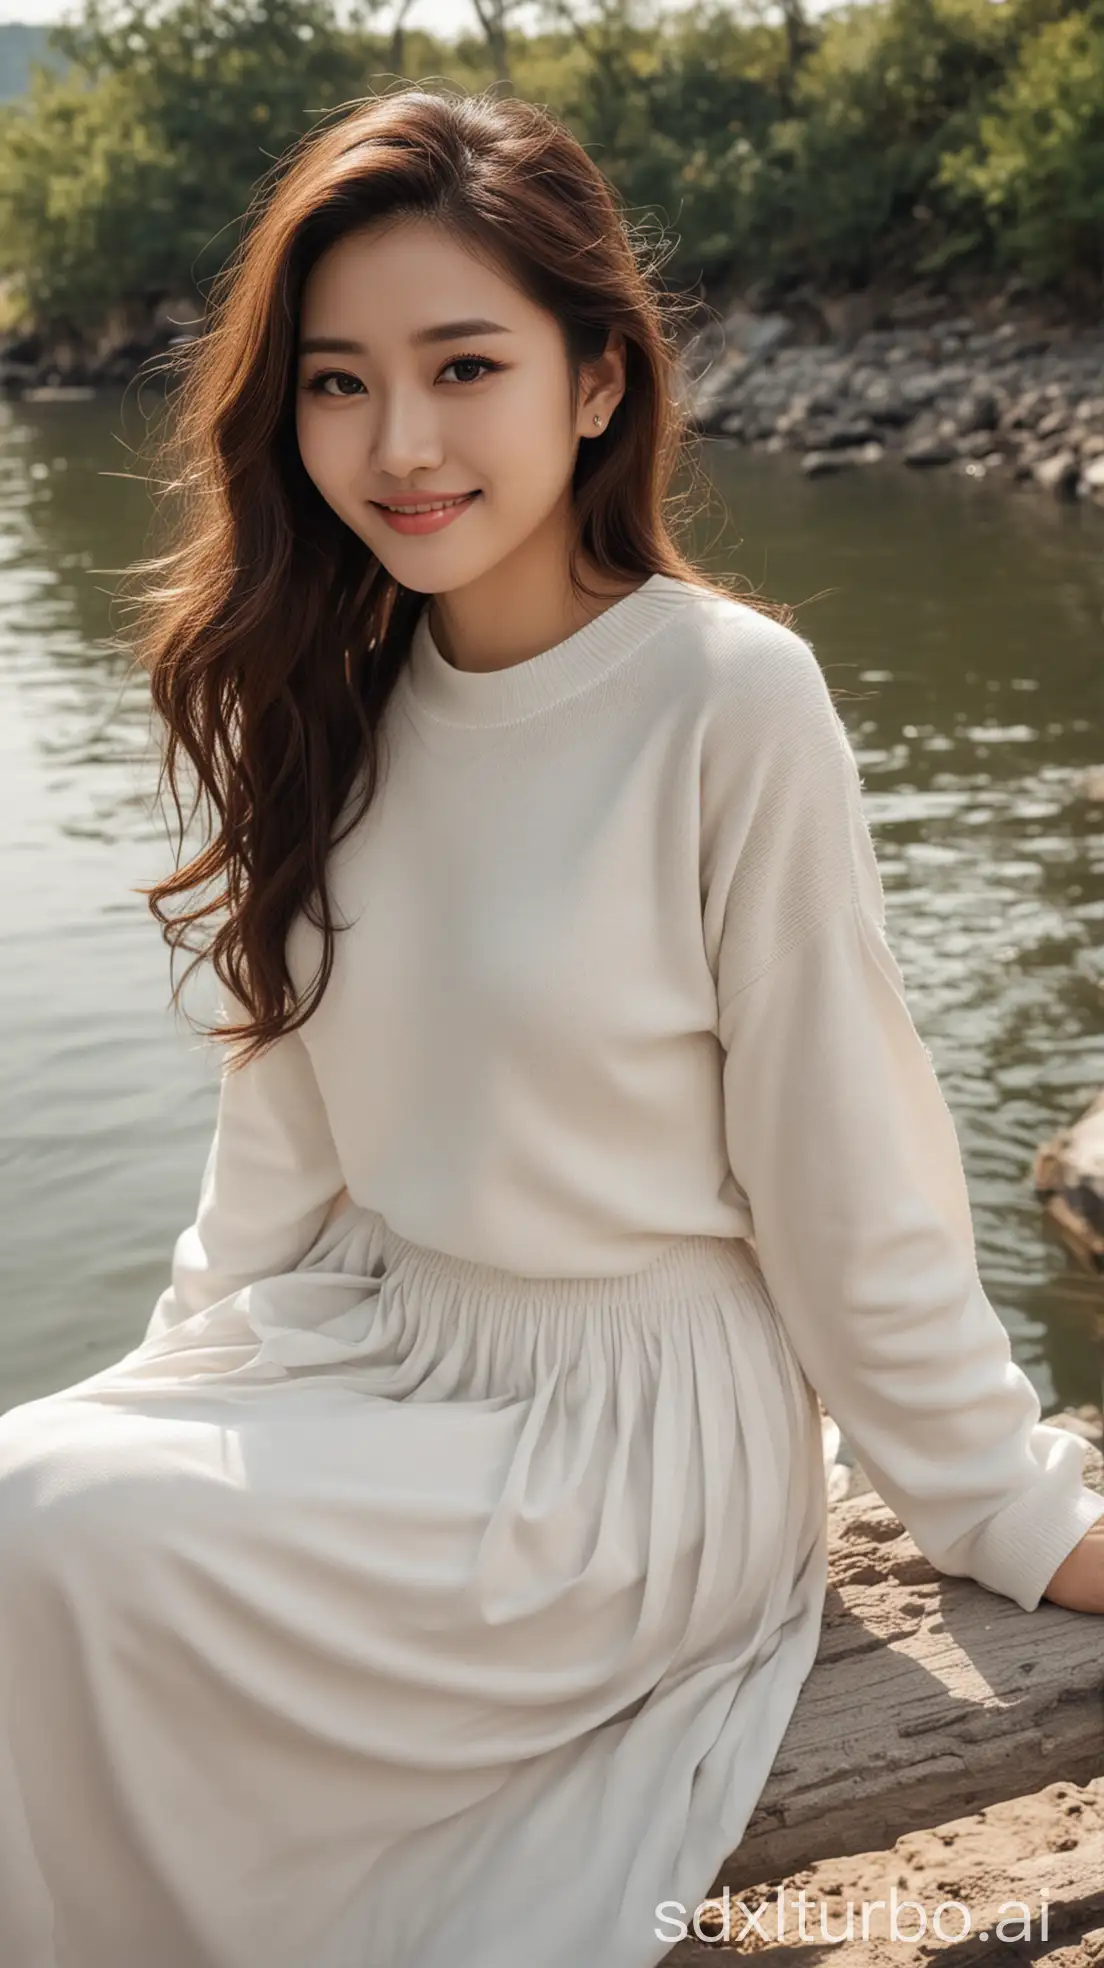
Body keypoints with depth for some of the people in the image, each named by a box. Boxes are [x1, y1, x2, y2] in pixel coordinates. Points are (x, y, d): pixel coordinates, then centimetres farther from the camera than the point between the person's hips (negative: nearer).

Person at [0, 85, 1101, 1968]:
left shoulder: (733, 701, -18)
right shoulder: (336, 697, 1)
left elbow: (845, 1173, -11)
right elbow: (288, 1108, 9)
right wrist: (171, 1389, 6)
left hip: (635, 1437, -5)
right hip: (375, 1359, 6)